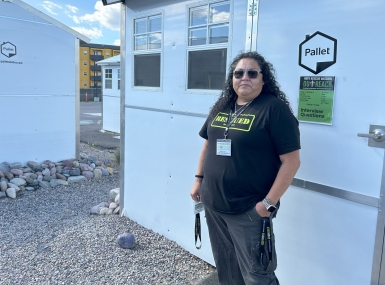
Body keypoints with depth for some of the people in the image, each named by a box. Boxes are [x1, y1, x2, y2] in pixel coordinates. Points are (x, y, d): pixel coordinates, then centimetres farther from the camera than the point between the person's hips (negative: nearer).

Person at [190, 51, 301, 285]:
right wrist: (199, 179, 14)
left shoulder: (274, 108, -13)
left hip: (249, 211, -6)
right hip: (213, 205, 7)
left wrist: (269, 202, -18)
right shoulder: (222, 106, 7)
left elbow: (291, 161, -16)